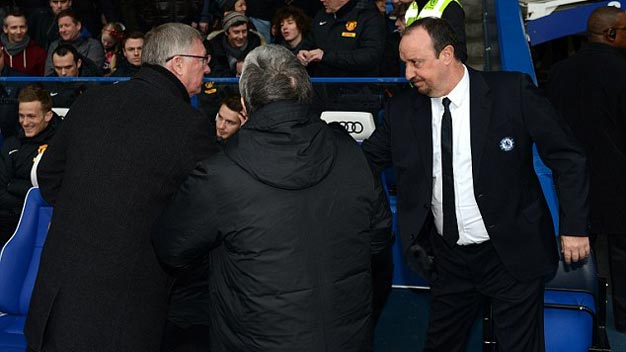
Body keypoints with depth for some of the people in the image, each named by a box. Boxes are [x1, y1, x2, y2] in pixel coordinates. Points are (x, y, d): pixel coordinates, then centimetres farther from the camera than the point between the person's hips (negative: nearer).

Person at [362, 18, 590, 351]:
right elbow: (365, 161, 7)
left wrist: (574, 226, -7)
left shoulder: (513, 92, -12)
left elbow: (568, 157, -7)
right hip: (447, 258, 4)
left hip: (512, 254, -3)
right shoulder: (402, 109, -2)